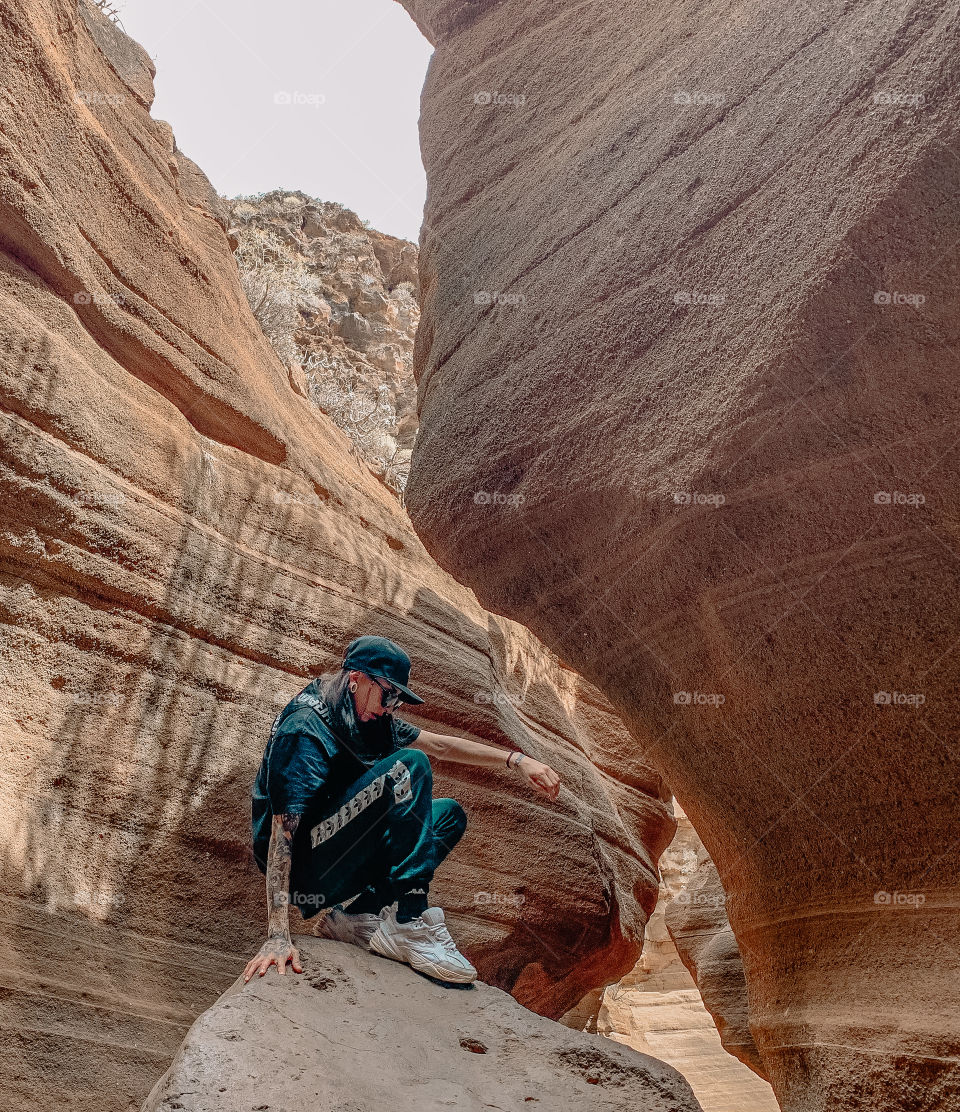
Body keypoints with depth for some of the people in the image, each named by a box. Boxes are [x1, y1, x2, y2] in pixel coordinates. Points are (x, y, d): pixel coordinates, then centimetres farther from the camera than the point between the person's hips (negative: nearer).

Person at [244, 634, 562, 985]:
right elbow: (283, 827, -28)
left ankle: (360, 916, -5)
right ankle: (408, 922, -25)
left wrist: (515, 760, 6)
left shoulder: (371, 719, 8)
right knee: (408, 767, -21)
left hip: (338, 864, 9)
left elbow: (440, 744, 15)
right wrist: (277, 936, -35)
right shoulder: (304, 729, -20)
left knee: (450, 814, 8)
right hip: (302, 868, -9)